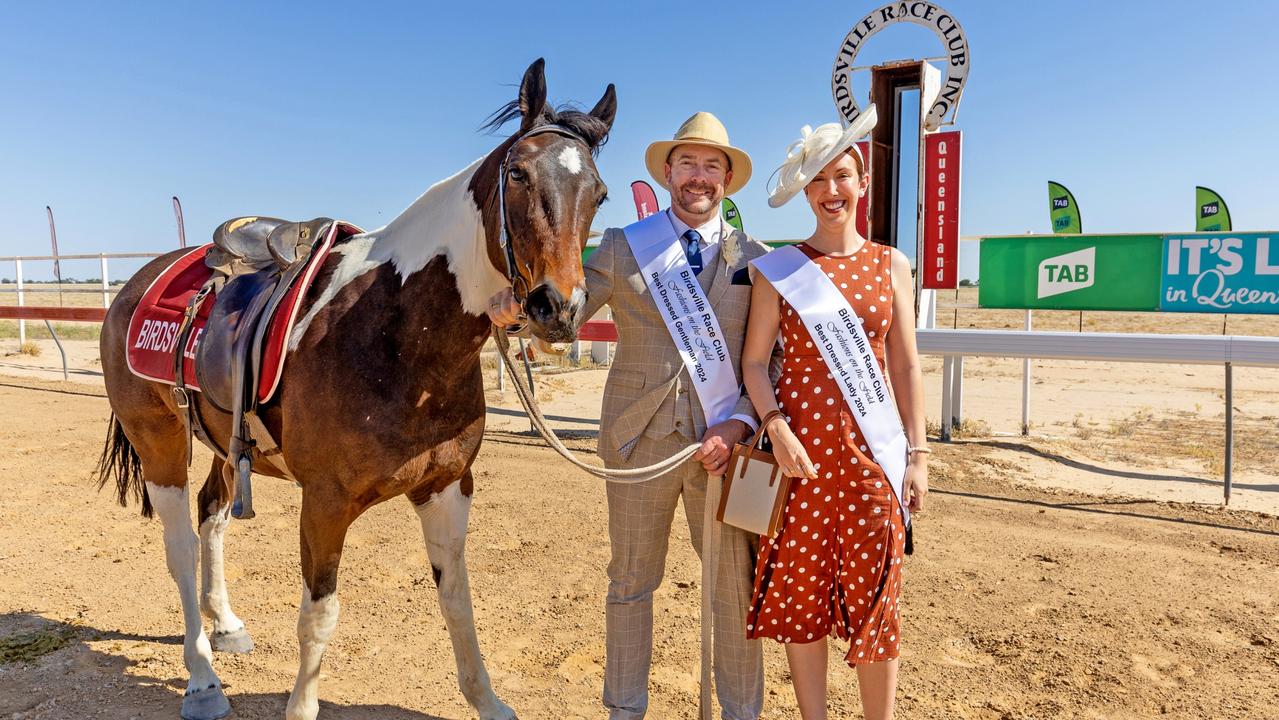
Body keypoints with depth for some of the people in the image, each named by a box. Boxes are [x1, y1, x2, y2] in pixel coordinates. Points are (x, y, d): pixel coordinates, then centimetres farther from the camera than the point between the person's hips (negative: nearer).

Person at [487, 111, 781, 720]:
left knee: (737, 589, 9)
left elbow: (774, 356, 2)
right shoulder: (624, 248, 4)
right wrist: (513, 308, -26)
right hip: (641, 437, 0)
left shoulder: (755, 259, 5)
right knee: (631, 582, 14)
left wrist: (740, 423, -13)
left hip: (724, 441, 1)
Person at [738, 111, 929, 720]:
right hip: (798, 444, -1)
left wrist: (917, 452, 4)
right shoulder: (778, 267, 2)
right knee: (799, 591, 8)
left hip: (872, 448, 1)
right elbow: (754, 360, -1)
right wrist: (777, 429, -15)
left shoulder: (890, 265, 7)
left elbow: (906, 366, 7)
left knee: (874, 596, 7)